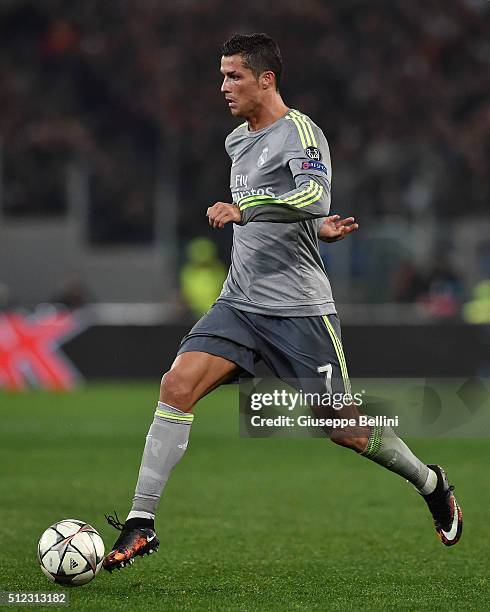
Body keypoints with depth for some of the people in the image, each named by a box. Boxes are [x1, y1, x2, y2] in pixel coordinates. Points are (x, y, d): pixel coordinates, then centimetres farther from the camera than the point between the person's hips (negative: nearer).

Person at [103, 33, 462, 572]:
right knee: (177, 385, -14)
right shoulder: (237, 141, 15)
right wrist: (314, 229, 9)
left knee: (345, 428, 0)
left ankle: (430, 482, 28)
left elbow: (315, 198, -28)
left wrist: (242, 209, -34)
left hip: (298, 309, -6)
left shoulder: (299, 131, -10)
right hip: (239, 303, 7)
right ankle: (141, 522, -13)